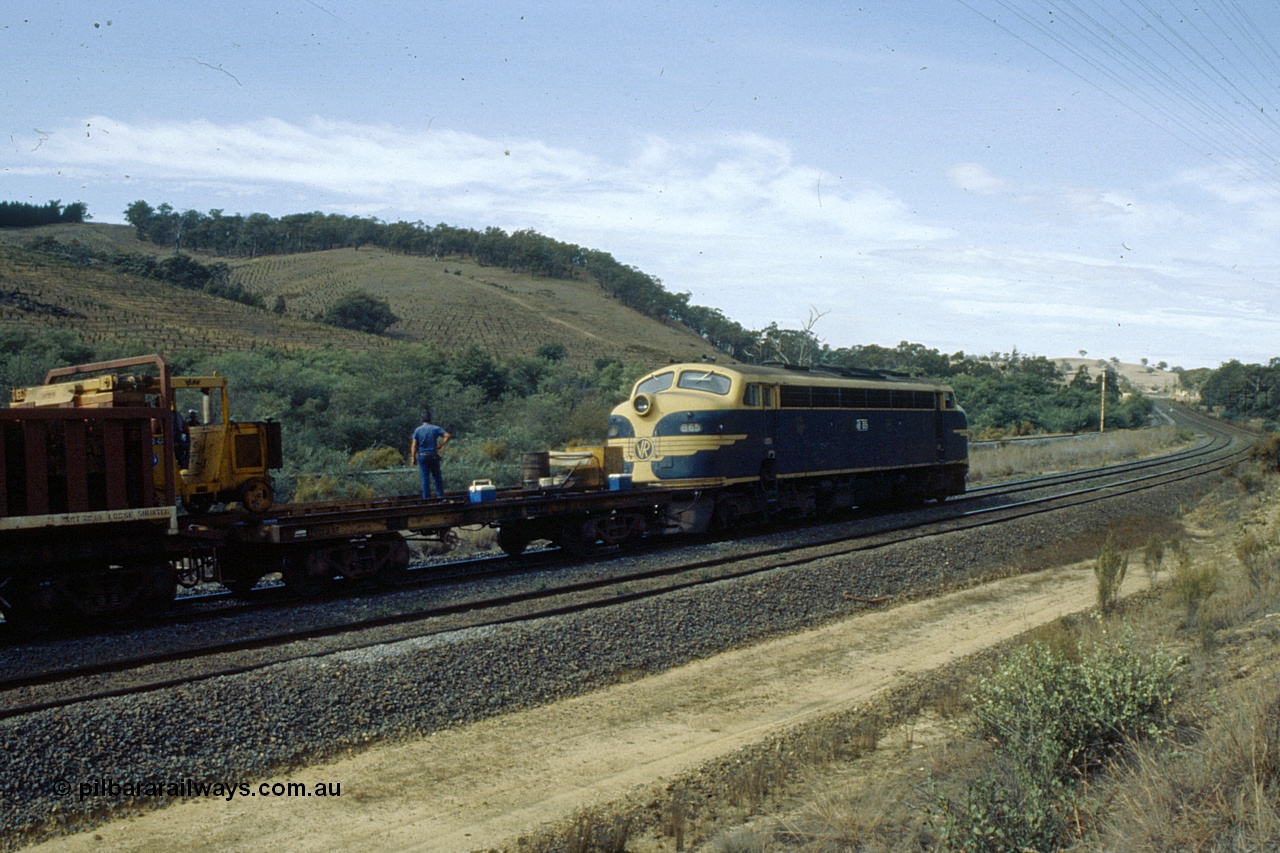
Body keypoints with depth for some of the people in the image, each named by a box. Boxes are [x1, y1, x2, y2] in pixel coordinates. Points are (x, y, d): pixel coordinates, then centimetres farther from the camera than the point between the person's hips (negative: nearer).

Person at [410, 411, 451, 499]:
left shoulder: (417, 430, 1)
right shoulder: (435, 429, -1)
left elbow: (414, 445, -4)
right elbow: (447, 436, -11)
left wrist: (413, 458, 0)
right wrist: (440, 445, -6)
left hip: (422, 456, 1)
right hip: (433, 456, -1)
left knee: (425, 478, 3)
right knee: (437, 476, 10)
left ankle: (426, 498, 2)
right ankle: (441, 496, 9)